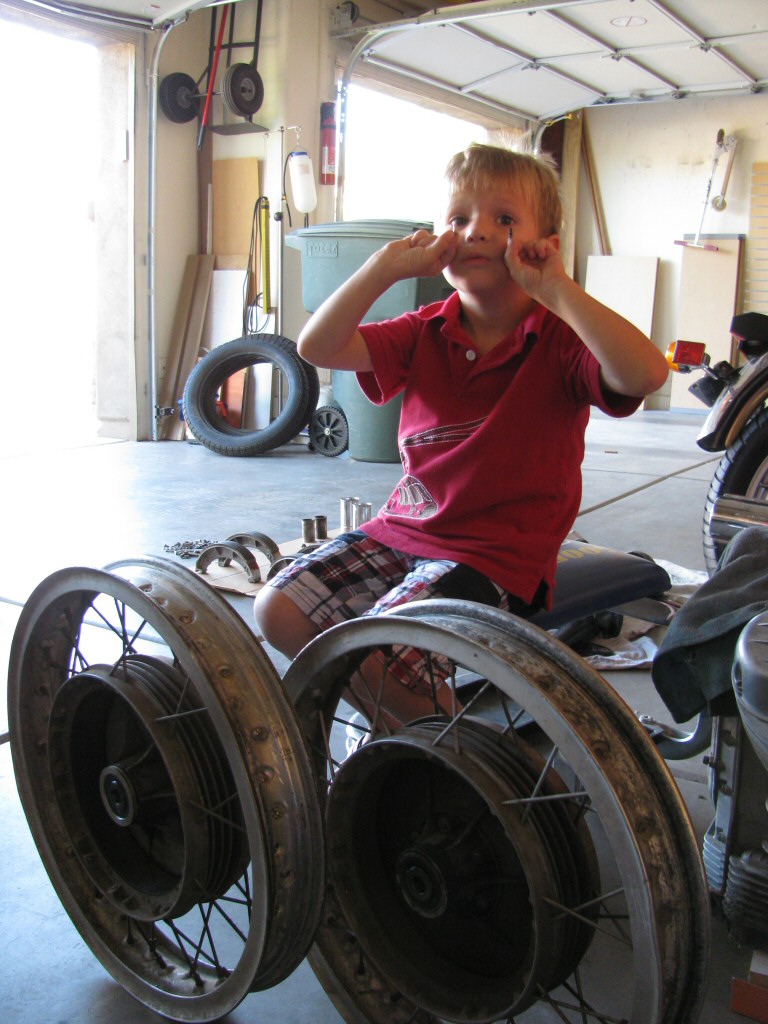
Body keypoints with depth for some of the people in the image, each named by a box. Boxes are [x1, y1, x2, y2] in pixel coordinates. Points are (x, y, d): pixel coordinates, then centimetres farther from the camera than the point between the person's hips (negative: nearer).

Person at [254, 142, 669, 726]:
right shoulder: (425, 332, 8)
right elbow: (317, 347, -3)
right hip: (403, 528, 7)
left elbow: (646, 375, -29)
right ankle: (401, 738, 14)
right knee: (279, 612, -4)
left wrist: (556, 290, -24)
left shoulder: (559, 340, -7)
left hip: (498, 554, -6)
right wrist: (388, 266, -9)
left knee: (368, 652, -25)